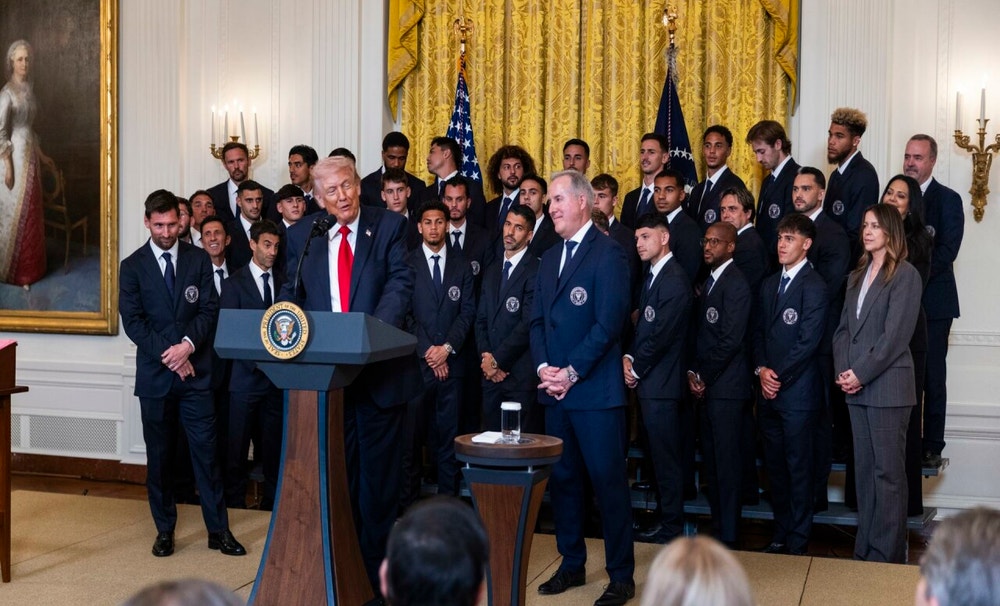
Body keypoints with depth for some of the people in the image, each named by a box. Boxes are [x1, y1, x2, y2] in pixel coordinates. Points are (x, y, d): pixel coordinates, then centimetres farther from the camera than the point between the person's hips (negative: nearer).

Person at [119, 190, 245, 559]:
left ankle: (218, 530, 8)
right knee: (159, 456, 8)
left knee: (206, 451, 1)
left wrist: (188, 344, -15)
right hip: (154, 373, 0)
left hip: (195, 371, 0)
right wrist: (168, 355, -12)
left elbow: (209, 309, 1)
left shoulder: (198, 259, 6)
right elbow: (132, 321, -4)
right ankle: (164, 530, 20)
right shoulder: (132, 267, 3)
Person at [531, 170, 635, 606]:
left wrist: (571, 373, -15)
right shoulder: (549, 258, 17)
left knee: (608, 480, -2)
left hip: (595, 390, -7)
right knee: (562, 479, 13)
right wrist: (544, 367, -4)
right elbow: (537, 320, 13)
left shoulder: (607, 253, -7)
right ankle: (572, 565, 25)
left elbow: (608, 323, -15)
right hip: (554, 390, 7)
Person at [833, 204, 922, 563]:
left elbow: (895, 335, -13)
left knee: (888, 470, -2)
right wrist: (842, 371, -1)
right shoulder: (857, 276, 17)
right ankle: (864, 549, 17)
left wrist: (861, 373, -14)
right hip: (856, 386, 7)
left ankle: (888, 554, 4)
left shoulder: (905, 275, -6)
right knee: (864, 469, 10)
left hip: (887, 386, -7)